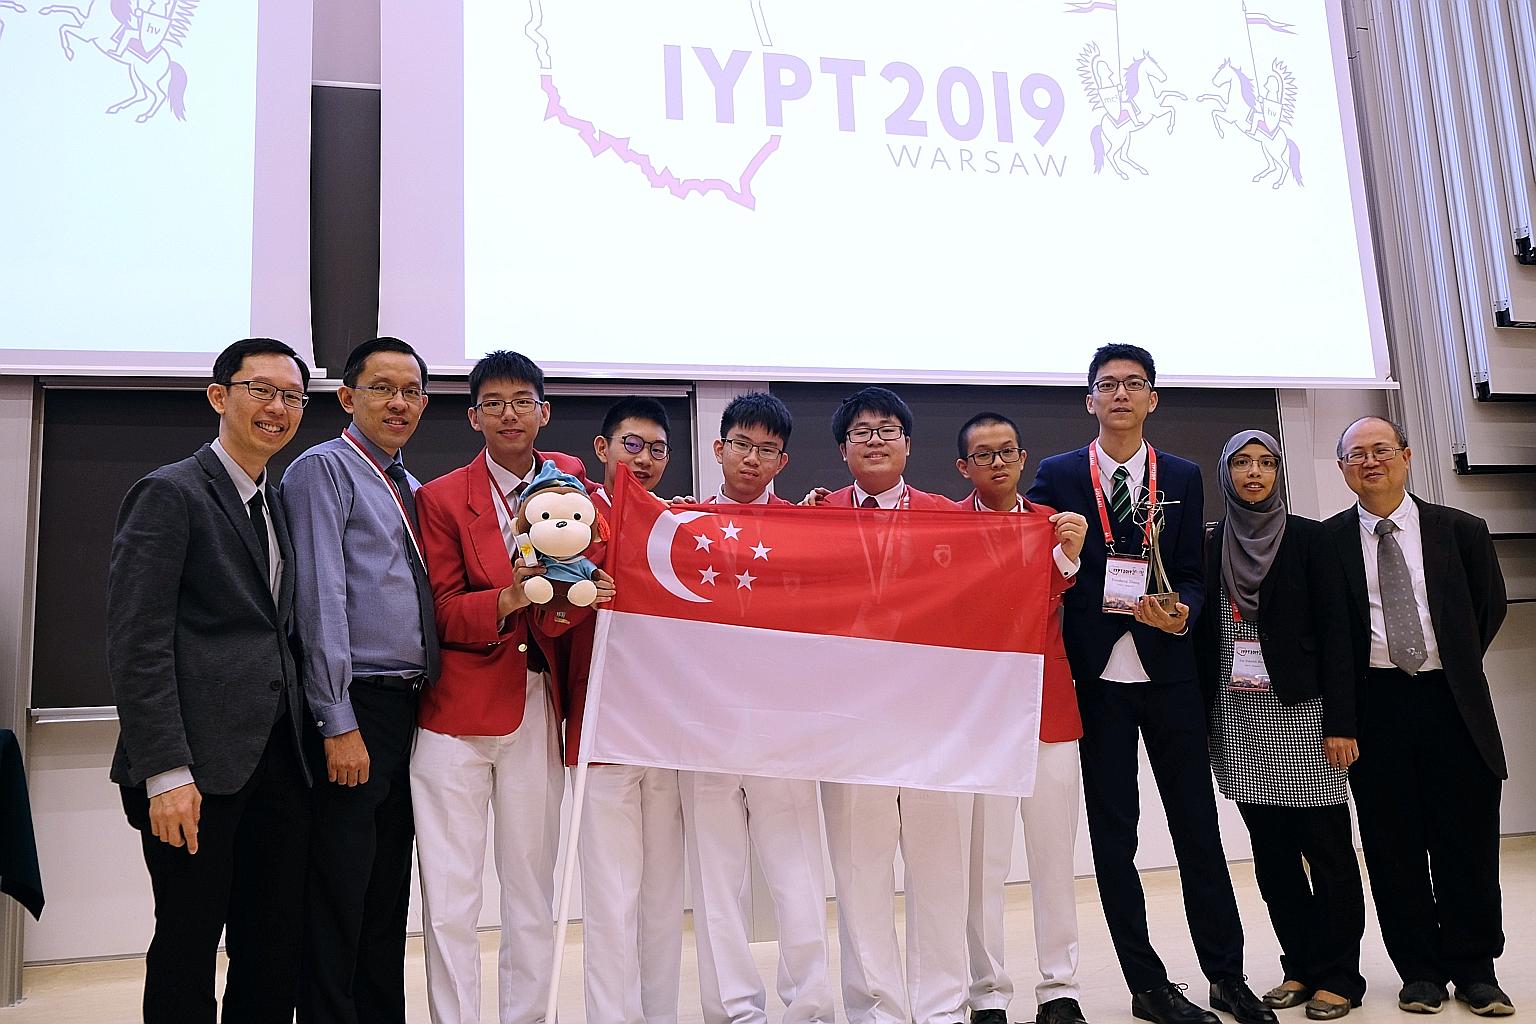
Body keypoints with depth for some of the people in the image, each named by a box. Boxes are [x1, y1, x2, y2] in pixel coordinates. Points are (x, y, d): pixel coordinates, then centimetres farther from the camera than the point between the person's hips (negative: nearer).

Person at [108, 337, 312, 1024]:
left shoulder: (278, 507, 18)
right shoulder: (169, 494, -5)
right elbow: (136, 645, -12)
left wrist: (297, 745, 8)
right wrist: (166, 773, -17)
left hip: (277, 762, 7)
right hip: (199, 766, -7)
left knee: (276, 954, 11)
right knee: (187, 949, 5)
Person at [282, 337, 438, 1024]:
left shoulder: (411, 489, 17)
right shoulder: (323, 468, -6)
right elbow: (320, 600, -14)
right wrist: (339, 723, -17)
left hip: (410, 708, 8)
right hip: (354, 708, -8)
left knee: (390, 892, 15)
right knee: (337, 897, -1)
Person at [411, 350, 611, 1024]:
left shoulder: (571, 481, 9)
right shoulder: (440, 499, 2)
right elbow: (441, 612, -4)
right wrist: (506, 602, -22)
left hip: (538, 709, 2)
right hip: (458, 709, -2)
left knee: (532, 887, 11)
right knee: (450, 893, 1)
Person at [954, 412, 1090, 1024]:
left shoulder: (1053, 523, 9)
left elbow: (1051, 607, -5)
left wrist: (1071, 558, -21)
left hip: (1049, 704, 3)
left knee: (1055, 854, 9)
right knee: (983, 858, 2)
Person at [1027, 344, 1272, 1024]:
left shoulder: (1183, 477, 9)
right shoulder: (1058, 475, 3)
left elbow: (1192, 573, 7)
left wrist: (1181, 610, -12)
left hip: (1168, 672, 1)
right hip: (1095, 675, -1)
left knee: (1198, 826, 6)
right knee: (1113, 834, 6)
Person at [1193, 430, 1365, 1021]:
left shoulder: (1309, 540, 2)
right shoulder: (1209, 547, 9)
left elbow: (1335, 634, -3)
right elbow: (1202, 637, 8)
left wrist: (1340, 723, -9)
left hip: (1302, 712, -3)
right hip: (1238, 717, 3)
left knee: (1325, 846, 0)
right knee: (1271, 851, 8)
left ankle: (1339, 975, 13)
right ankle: (1301, 966, 20)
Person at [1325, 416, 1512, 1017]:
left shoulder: (1460, 531, 4)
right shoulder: (1327, 542, 0)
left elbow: (1490, 606, 16)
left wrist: (1457, 665, 13)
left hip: (1452, 701, 1)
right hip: (1375, 705, -1)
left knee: (1466, 841, 5)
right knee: (1393, 845, 5)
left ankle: (1474, 969, 21)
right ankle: (1420, 970, 18)